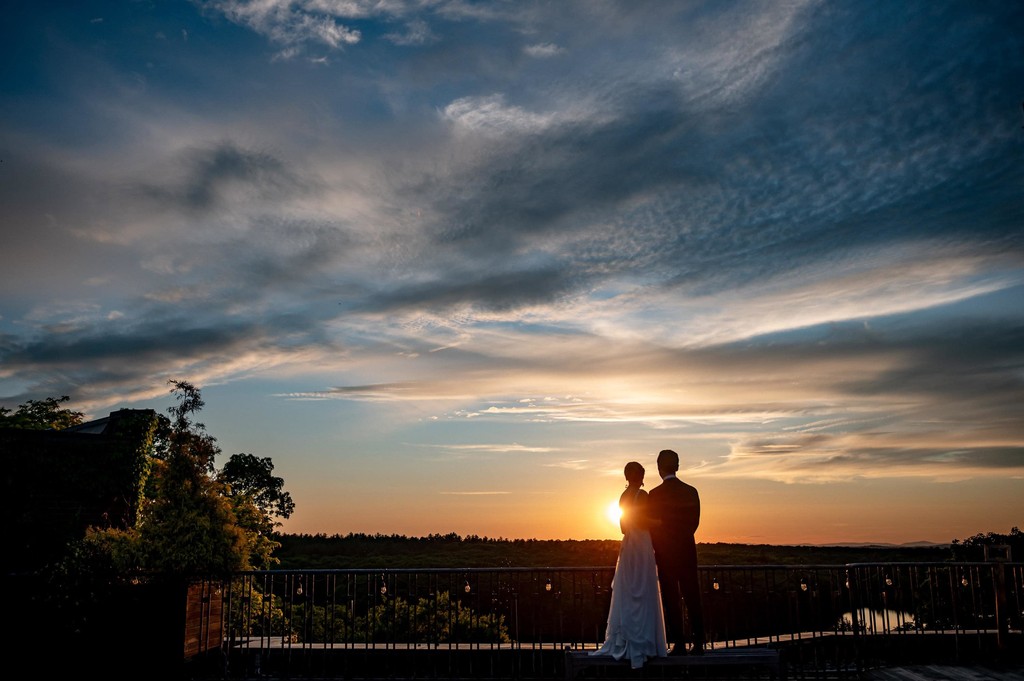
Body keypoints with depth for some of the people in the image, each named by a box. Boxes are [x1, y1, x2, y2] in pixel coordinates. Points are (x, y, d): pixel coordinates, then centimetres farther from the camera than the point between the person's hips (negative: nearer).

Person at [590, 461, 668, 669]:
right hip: (642, 546, -7)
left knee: (626, 595, 10)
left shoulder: (624, 496, 10)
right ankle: (641, 643, 1)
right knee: (642, 595, -2)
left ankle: (623, 642, 14)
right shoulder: (641, 495, -12)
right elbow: (643, 523, -17)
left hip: (628, 546, 7)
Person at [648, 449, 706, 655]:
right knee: (692, 596, 9)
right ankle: (698, 642, 11)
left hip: (665, 553, -4)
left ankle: (679, 644, 4)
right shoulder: (691, 492, 1)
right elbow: (695, 521, 6)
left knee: (671, 599, 3)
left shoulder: (655, 494, -11)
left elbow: (652, 526, -6)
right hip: (688, 550, 4)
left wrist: (656, 548, 9)